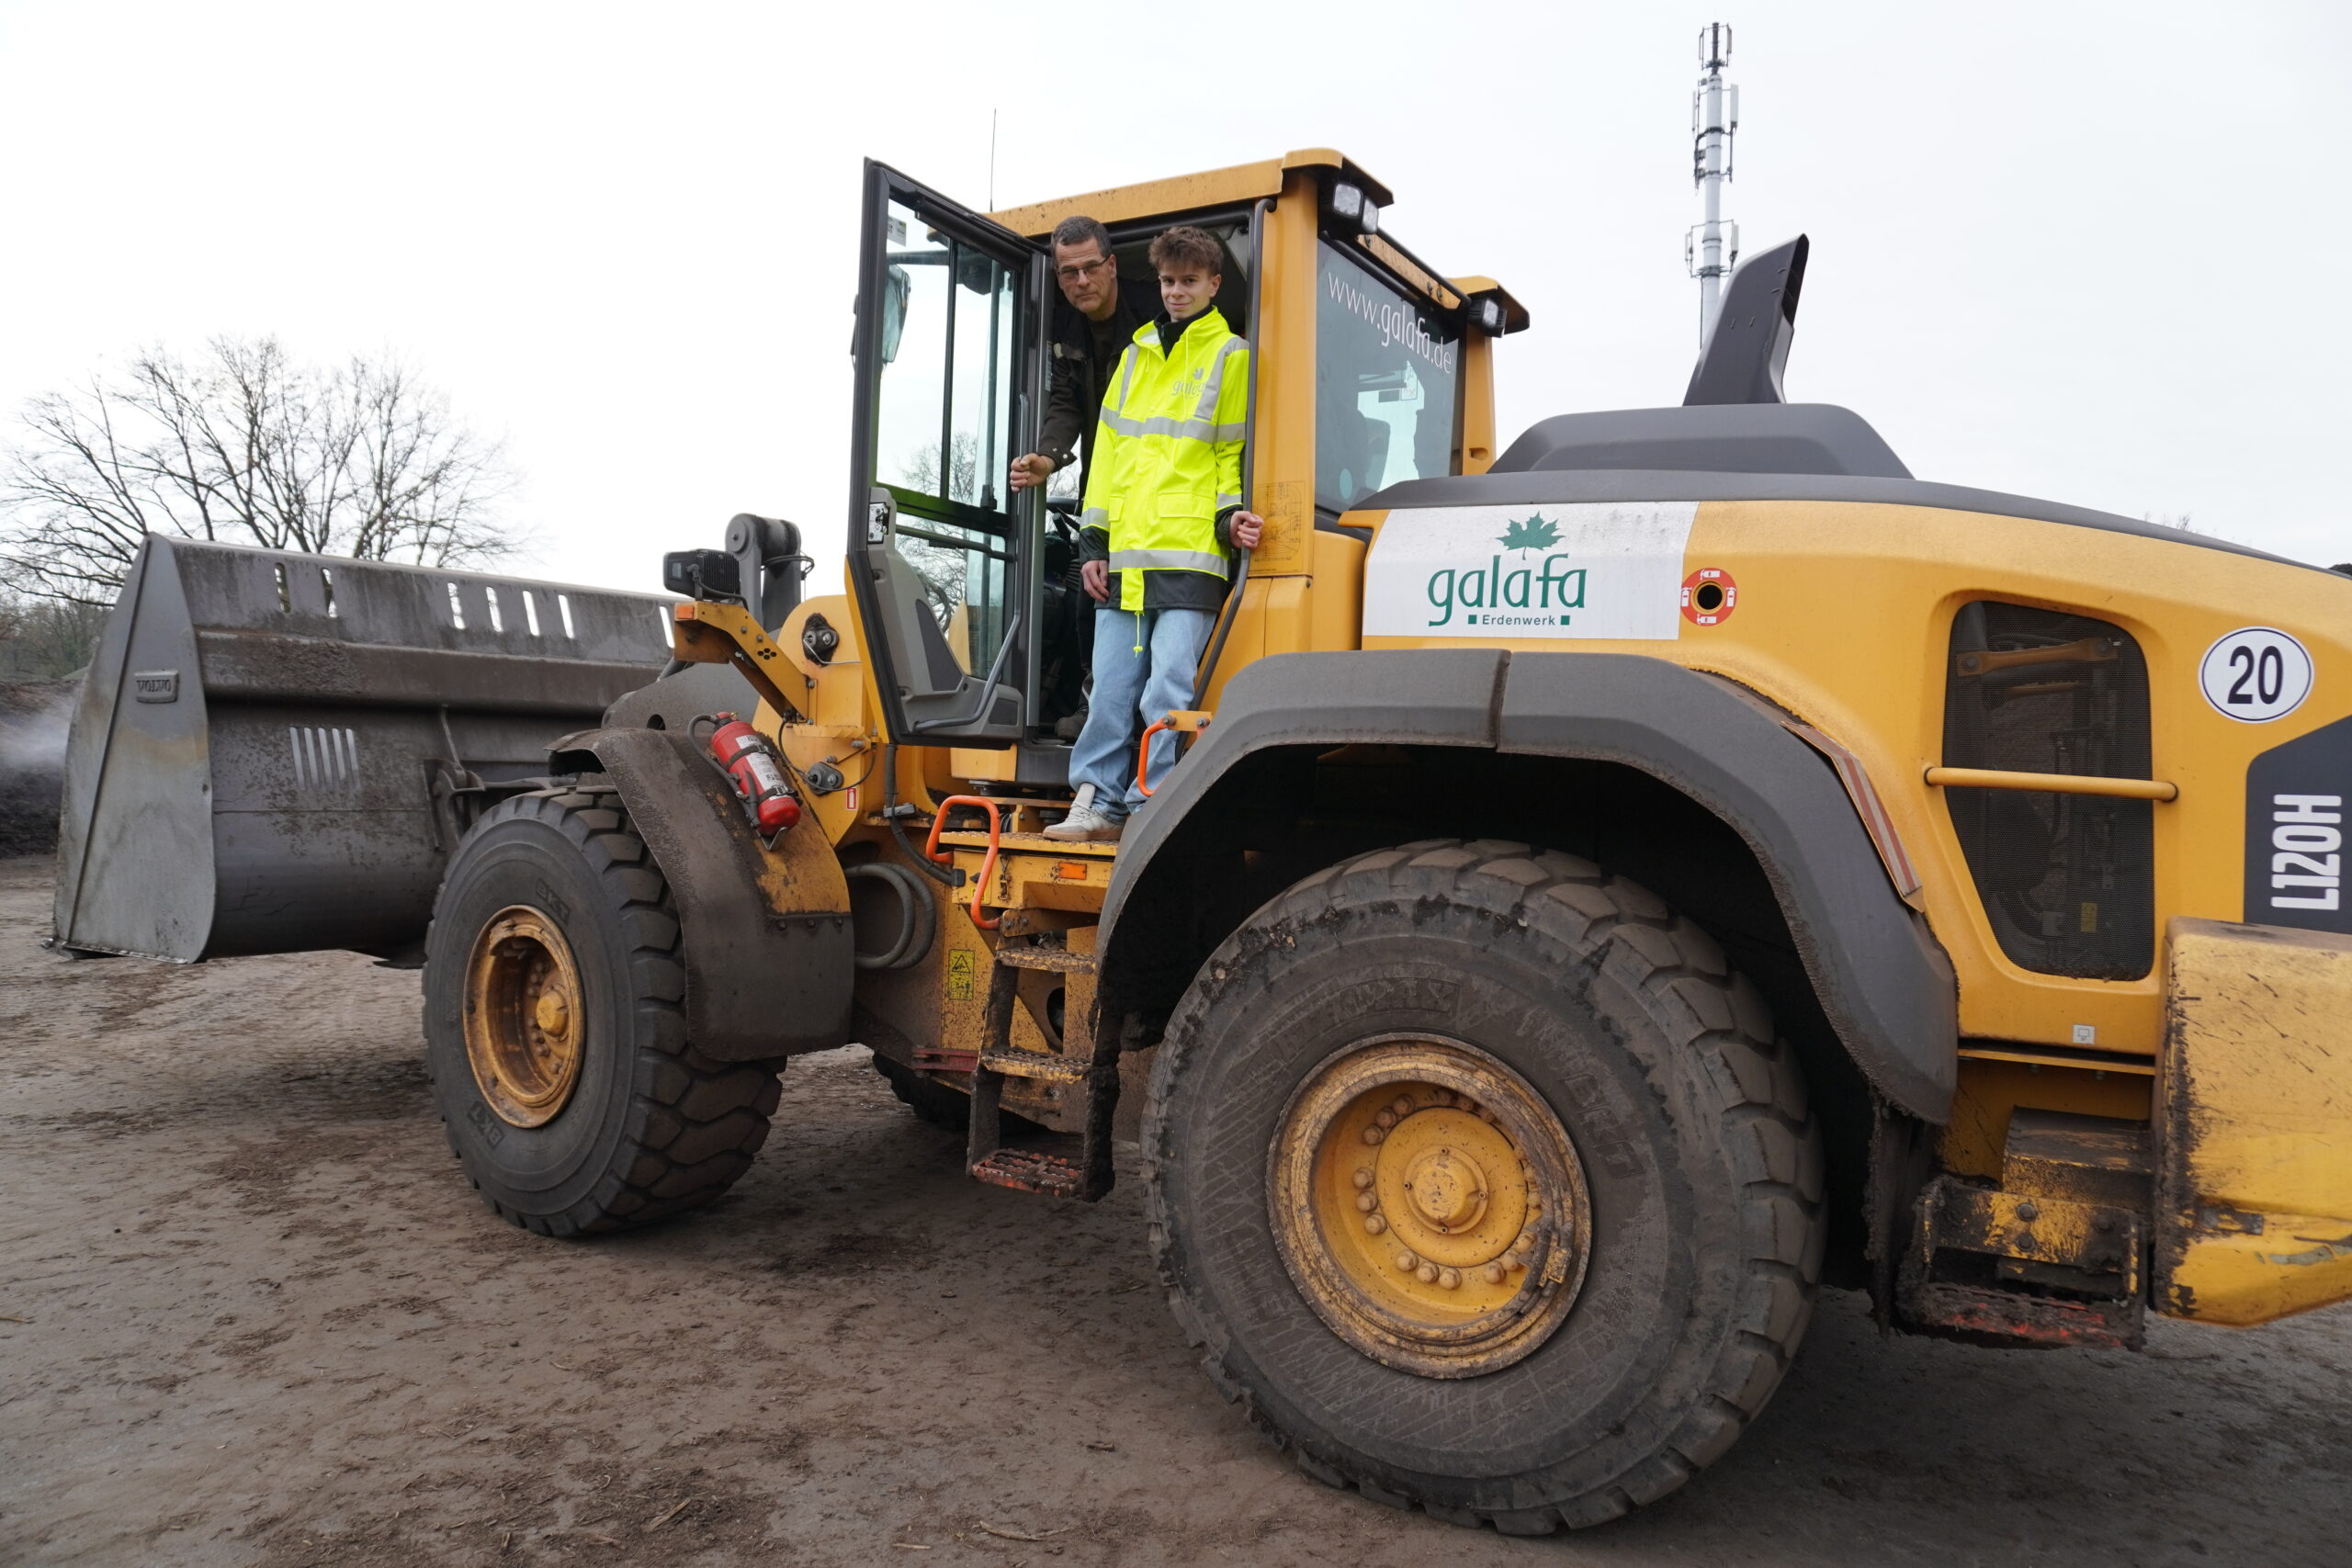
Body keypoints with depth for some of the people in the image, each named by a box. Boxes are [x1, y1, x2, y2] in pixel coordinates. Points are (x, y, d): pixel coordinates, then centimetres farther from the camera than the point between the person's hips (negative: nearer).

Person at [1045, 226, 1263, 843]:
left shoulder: (1231, 355, 7)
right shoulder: (1136, 353, 20)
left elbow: (1233, 455, 6)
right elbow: (1108, 449, 18)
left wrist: (1229, 516, -12)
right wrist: (1093, 542, 12)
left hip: (1191, 553, -5)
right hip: (1123, 557, 5)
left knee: (1168, 688, -7)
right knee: (1112, 687, 5)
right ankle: (1099, 801, 14)